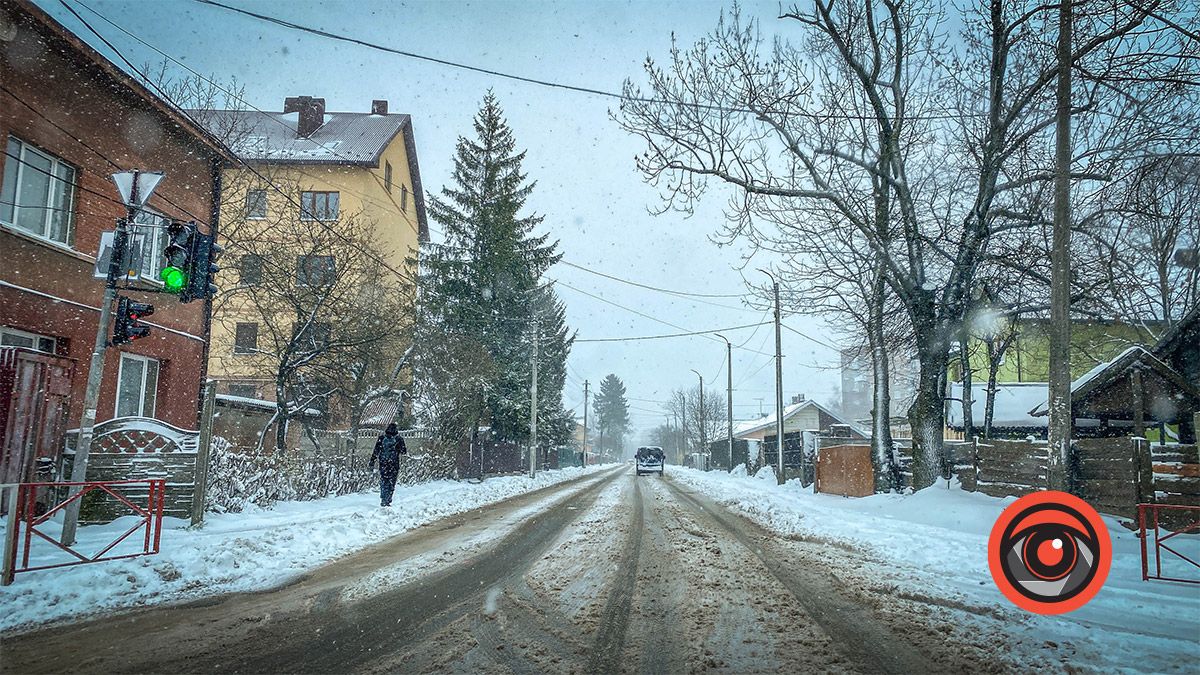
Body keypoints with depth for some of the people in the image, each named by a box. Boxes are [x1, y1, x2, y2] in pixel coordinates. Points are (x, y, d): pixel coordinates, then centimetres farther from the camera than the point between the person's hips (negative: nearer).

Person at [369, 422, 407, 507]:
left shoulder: (381, 438, 0)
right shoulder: (399, 439, -6)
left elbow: (376, 451, 0)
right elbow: (403, 451, -2)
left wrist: (372, 463, 4)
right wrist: (406, 451, 21)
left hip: (383, 463, 2)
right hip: (394, 465, -2)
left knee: (383, 481, 14)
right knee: (391, 483, 5)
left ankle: (383, 499, 9)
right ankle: (387, 501, -2)